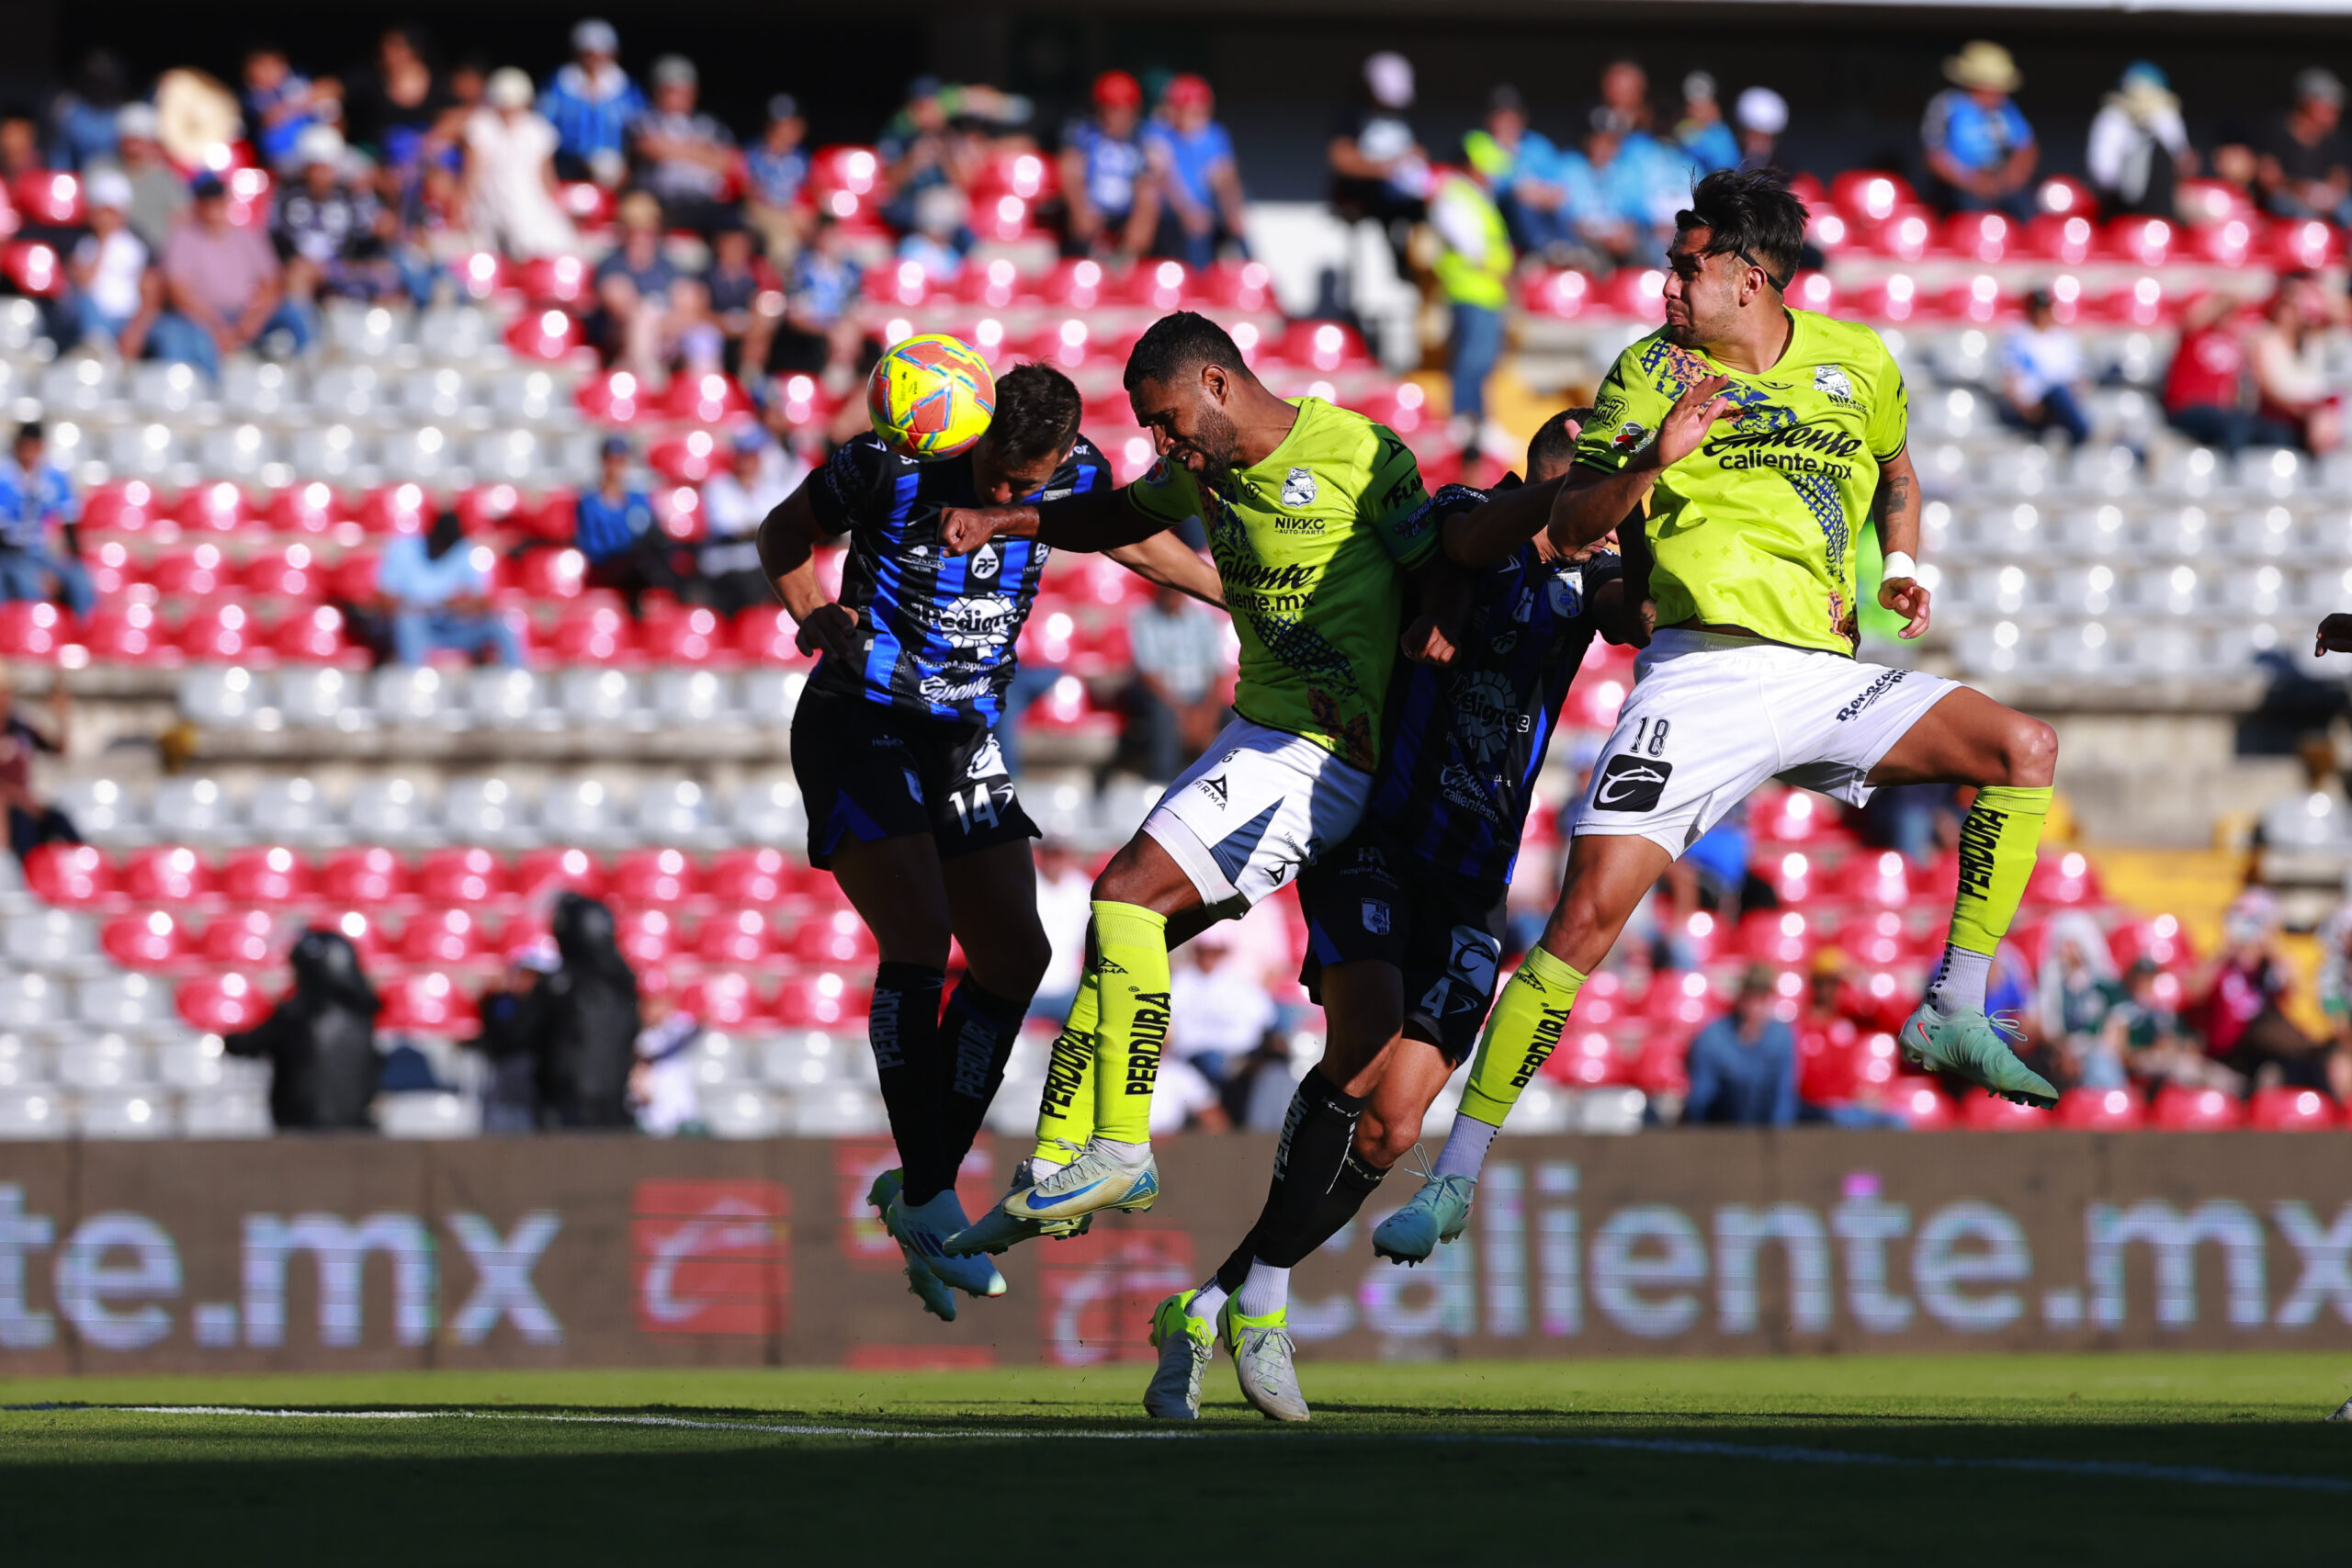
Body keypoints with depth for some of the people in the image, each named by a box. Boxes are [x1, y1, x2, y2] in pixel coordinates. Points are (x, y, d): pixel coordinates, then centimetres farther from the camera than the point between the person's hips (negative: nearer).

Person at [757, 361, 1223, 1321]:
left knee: (1014, 955, -1)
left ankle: (922, 1187, 11)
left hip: (967, 737, 6)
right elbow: (785, 537, -2)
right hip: (860, 727, -6)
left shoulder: (1074, 477, -7)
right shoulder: (890, 467, -19)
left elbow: (1142, 547, 13)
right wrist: (815, 618, -19)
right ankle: (927, 1203, -20)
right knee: (920, 935, -21)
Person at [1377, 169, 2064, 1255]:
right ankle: (1455, 1175, -9)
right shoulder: (1651, 369, 4)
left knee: (2023, 750, -12)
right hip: (1703, 668, -3)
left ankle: (1952, 1014, -2)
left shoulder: (1857, 362, 10)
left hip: (1821, 673, 3)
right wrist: (1651, 461, -16)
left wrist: (1902, 569, 10)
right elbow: (1568, 525, 2)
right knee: (1588, 913, -15)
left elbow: (1896, 474, 30)